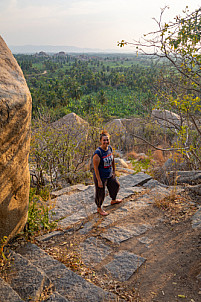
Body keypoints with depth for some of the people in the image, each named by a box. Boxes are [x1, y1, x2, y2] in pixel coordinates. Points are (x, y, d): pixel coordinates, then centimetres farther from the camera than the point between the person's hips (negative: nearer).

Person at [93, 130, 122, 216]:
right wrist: (99, 181, -22)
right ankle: (99, 208, 38)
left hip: (110, 175, 8)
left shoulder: (110, 148, -5)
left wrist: (114, 171, 17)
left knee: (116, 186, 28)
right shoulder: (97, 153, -28)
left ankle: (113, 200, 57)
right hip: (101, 177, -8)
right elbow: (95, 167, -24)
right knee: (100, 194, 11)